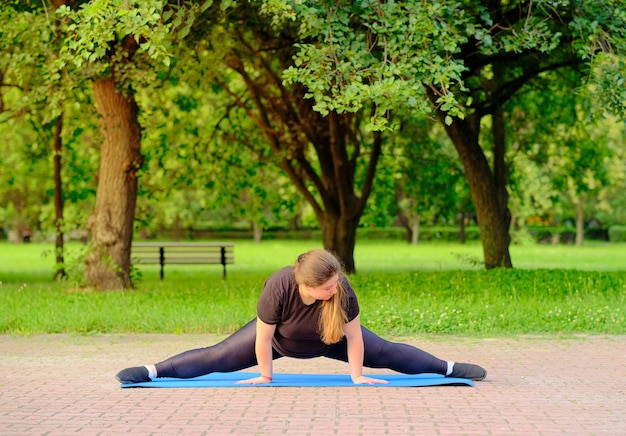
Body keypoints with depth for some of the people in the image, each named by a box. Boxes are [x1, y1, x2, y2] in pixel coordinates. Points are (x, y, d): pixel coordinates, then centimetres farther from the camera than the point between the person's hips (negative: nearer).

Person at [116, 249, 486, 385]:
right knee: (218, 357, -2)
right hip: (279, 338, -1)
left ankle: (449, 368, 13)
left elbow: (354, 336, -26)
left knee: (384, 353, 1)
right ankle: (152, 371, 5)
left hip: (328, 339, 1)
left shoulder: (342, 289, -39)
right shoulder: (278, 287, -42)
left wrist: (357, 376, -18)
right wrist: (265, 376, -20)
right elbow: (263, 339, -30)